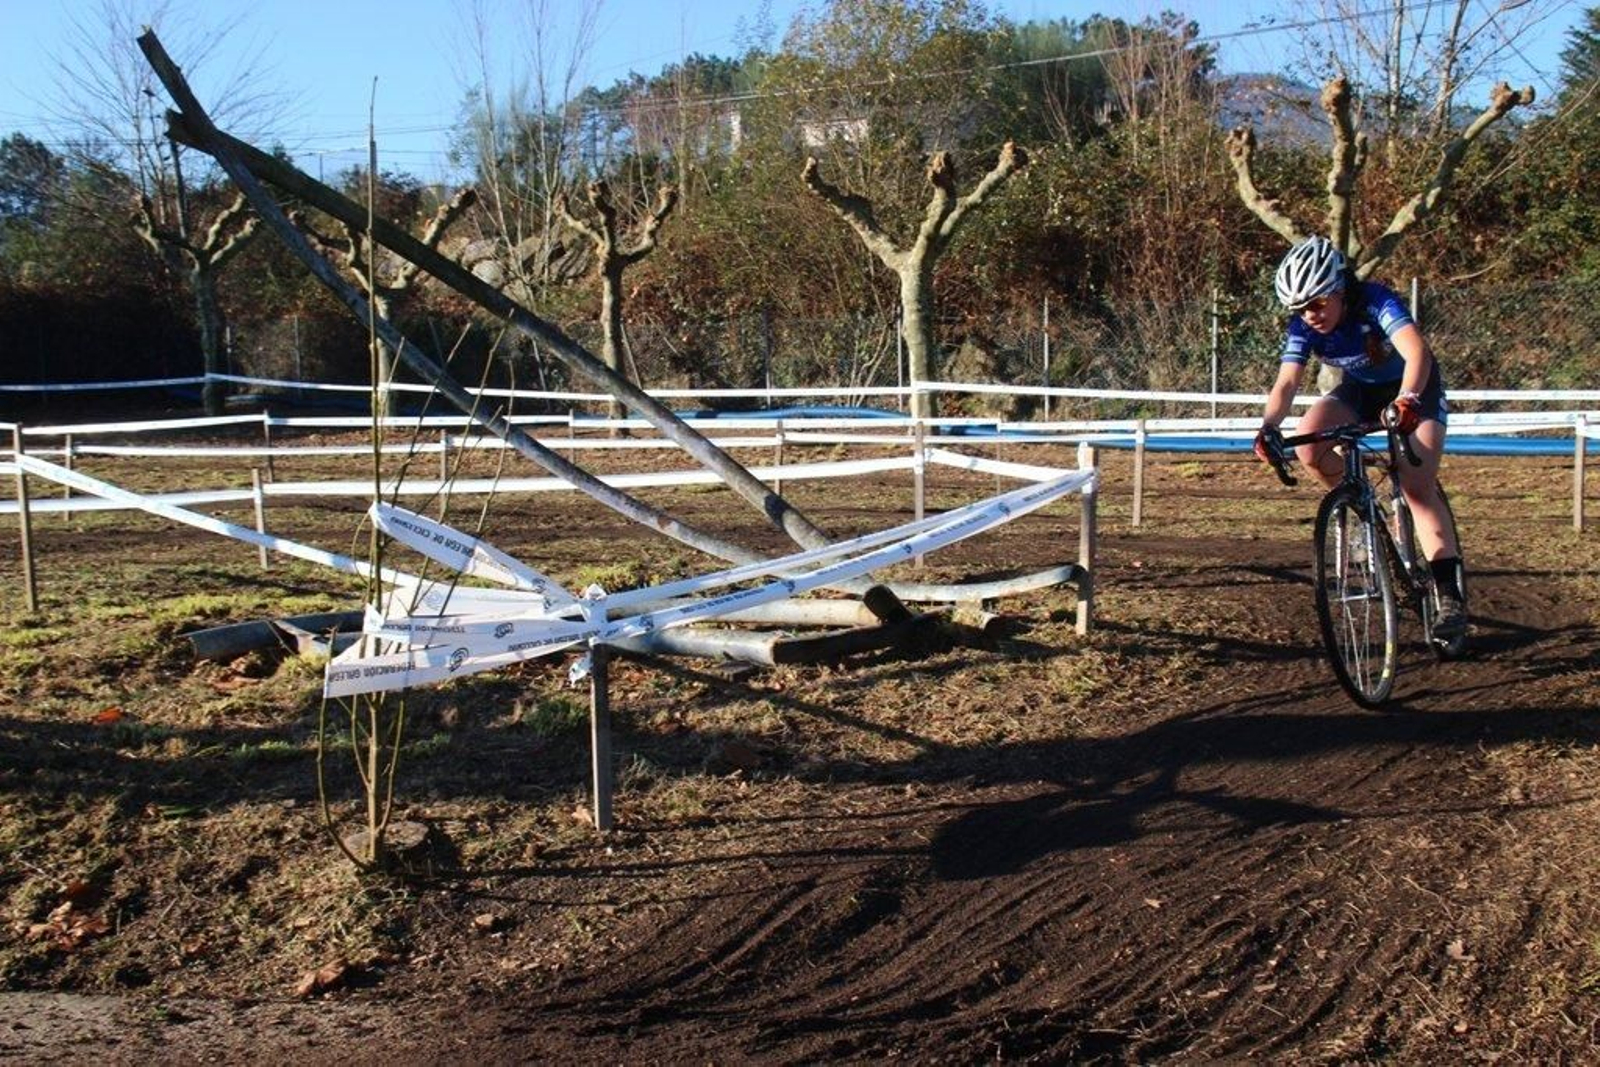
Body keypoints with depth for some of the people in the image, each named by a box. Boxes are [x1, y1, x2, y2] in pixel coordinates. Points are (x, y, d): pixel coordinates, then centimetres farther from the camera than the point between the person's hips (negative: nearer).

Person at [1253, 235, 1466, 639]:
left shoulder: (1375, 302, -31)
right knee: (1307, 442, -25)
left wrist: (1406, 400, -65)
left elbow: (1417, 351, -46)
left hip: (1414, 388, -4)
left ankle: (1449, 595, -20)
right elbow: (1287, 382, -29)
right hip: (1362, 390, 4)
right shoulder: (1303, 327, -19)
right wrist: (1268, 427, -48)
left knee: (1418, 486, -21)